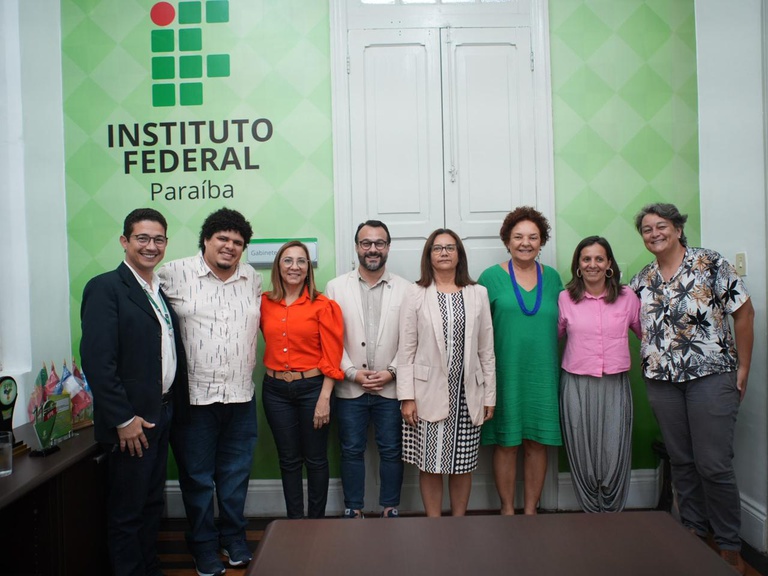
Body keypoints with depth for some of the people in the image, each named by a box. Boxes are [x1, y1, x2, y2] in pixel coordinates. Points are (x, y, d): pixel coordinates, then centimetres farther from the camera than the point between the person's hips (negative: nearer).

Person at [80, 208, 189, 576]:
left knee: (152, 503, 20)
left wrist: (175, 405, 6)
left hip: (163, 414, 8)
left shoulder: (161, 290, 11)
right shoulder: (105, 288, -13)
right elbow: (96, 360, -19)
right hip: (131, 421, -8)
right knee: (126, 511, 8)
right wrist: (123, 419, -19)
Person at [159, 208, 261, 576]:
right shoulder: (176, 274, -6)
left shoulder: (253, 280, 8)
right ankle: (204, 546, 30)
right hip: (194, 395, -3)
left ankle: (234, 538, 35)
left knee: (235, 474, 16)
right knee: (197, 477, 11)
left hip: (241, 397, 4)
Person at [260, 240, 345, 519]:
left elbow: (331, 357, -9)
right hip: (275, 389, 3)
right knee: (288, 461, 15)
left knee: (316, 460, 10)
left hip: (312, 387, -3)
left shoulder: (323, 306, -7)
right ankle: (294, 522, 31)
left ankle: (317, 523, 28)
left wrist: (325, 398, -13)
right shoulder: (265, 304, 2)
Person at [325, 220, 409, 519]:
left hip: (390, 387, 0)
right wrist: (352, 372, -9)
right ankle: (353, 510, 26)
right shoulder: (336, 287, 1)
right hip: (350, 387, 0)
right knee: (351, 451, 10)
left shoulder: (405, 289, 0)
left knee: (391, 451, 10)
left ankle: (390, 510, 27)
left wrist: (392, 371, -10)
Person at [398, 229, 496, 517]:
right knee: (431, 466, 4)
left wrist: (489, 396, 5)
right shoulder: (415, 294, 1)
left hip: (468, 393, 2)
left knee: (463, 465, 11)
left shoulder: (478, 294, 7)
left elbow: (486, 350, 7)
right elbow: (406, 350, -2)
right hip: (429, 393, -2)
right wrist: (407, 397, -7)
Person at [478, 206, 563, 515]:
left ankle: (531, 510, 25)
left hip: (542, 374, 3)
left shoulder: (552, 277, 9)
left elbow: (560, 324, 16)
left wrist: (558, 366, 8)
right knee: (506, 444, 5)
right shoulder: (491, 277, -2)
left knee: (537, 443, 9)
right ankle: (508, 509, 22)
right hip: (505, 374, -3)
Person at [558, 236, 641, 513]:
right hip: (577, 386, 0)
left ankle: (612, 516, 19)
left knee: (614, 456, -1)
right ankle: (592, 514, 24)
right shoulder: (565, 298, 3)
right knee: (583, 456, 5)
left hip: (615, 385, 0)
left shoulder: (628, 297, 4)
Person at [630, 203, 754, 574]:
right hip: (662, 381, 4)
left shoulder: (710, 264, -6)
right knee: (681, 462, 12)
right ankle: (693, 530, 29)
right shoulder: (642, 280, 8)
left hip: (710, 376, -4)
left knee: (714, 464, -3)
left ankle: (729, 545, 15)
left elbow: (744, 313, -4)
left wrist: (742, 368, -5)